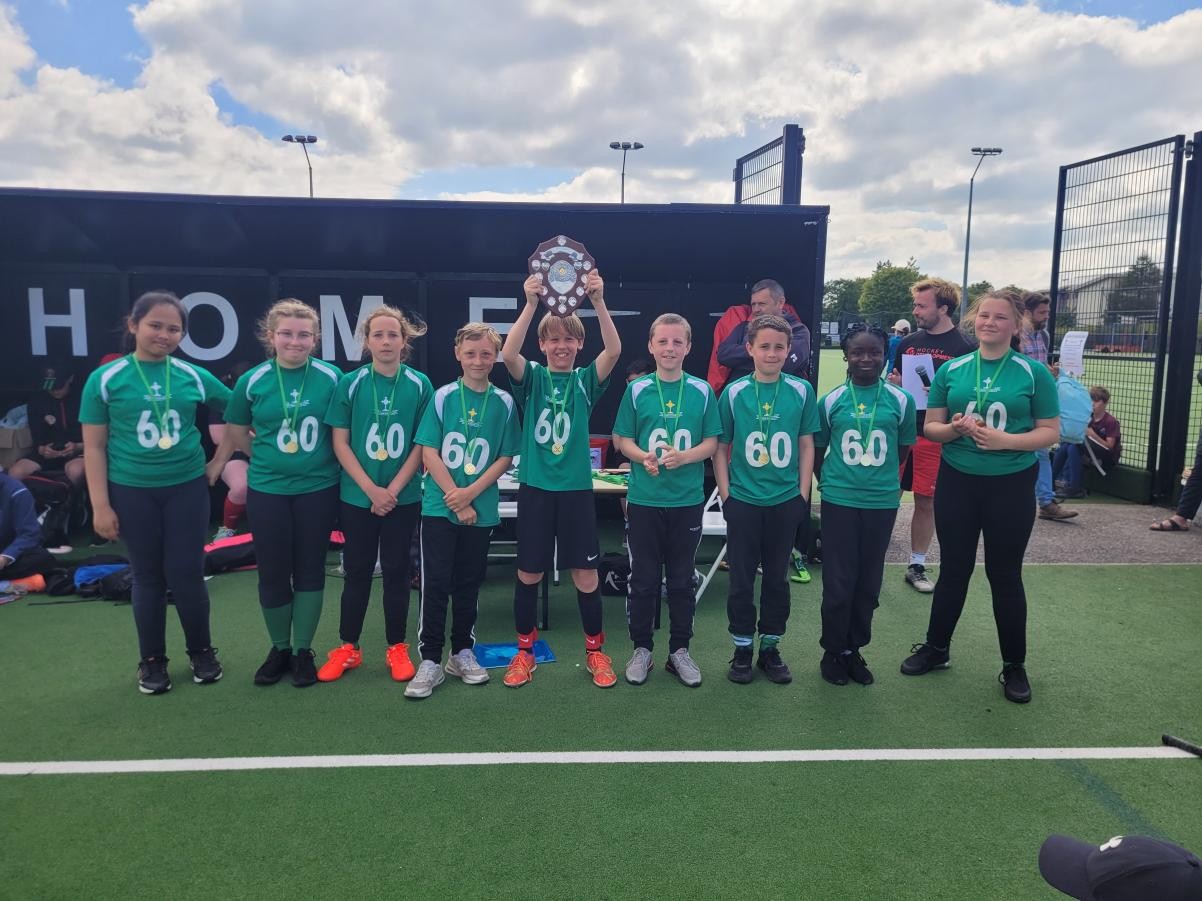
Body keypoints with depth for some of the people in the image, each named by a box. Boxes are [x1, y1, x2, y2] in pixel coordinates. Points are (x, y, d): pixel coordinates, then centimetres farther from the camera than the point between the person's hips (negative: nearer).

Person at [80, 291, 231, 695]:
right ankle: (152, 661, 24)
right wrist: (101, 505, -6)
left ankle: (202, 651, 23)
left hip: (187, 487, 1)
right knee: (148, 576, 9)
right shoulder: (105, 379, -4)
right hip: (132, 492, -1)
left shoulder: (194, 376, -1)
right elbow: (94, 448, -3)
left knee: (186, 573, 3)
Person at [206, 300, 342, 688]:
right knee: (273, 573, 7)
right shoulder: (251, 381, -3)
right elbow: (235, 436, 8)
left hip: (318, 489, 0)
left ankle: (303, 651, 24)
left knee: (310, 570, 8)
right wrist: (273, 458, 7)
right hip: (267, 490, 1)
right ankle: (279, 648, 28)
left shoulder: (332, 378, -5)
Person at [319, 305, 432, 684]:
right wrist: (371, 489, -12)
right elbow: (340, 442, -4)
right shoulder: (350, 383, -4)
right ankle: (348, 648, 23)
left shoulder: (420, 385, -4)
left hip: (403, 497, 0)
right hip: (356, 496, 0)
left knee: (396, 570, 8)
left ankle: (397, 648, 21)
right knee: (357, 571, 9)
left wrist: (393, 489, -10)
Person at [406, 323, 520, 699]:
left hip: (481, 508, 1)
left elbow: (505, 457, 0)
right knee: (435, 583, -1)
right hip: (439, 506, -1)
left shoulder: (504, 402, 1)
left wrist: (470, 493, -11)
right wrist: (454, 497, -11)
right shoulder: (443, 397, -2)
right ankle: (430, 661, 7)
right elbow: (429, 452, -5)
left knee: (469, 583, 11)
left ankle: (463, 653, 25)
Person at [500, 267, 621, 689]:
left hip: (576, 489, 0)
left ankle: (595, 650, 22)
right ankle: (525, 650, 25)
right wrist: (530, 303, -31)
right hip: (535, 488, 0)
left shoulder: (586, 380, 3)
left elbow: (614, 350, -16)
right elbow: (508, 353, -19)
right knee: (528, 573, 8)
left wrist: (598, 301, -29)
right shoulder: (532, 377, 2)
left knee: (585, 575, 4)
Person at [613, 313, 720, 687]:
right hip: (645, 499, 0)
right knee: (643, 578, 8)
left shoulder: (702, 391, 0)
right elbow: (622, 439, 3)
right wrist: (643, 457, -17)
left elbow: (712, 442, 1)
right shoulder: (636, 390, -1)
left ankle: (679, 650, 25)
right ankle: (641, 649, 24)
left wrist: (684, 456, -17)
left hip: (688, 500, 1)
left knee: (682, 579, 11)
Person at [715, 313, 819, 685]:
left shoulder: (802, 391, -1)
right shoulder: (734, 392, -4)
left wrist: (803, 494, 1)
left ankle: (770, 647, 25)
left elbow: (806, 445, 4)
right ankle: (742, 649, 21)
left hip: (785, 501, 1)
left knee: (776, 577, 11)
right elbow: (720, 447, 0)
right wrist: (725, 495, -4)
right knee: (741, 578, 7)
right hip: (743, 501, -1)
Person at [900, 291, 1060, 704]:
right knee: (954, 569, 13)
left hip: (1010, 486, -2)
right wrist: (954, 429, -17)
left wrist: (1004, 440, -21)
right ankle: (936, 648, 29)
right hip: (957, 482, 2)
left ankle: (1015, 666, 23)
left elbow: (1050, 432, -5)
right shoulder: (951, 370, 2)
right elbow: (931, 427, 5)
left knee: (1005, 575, 8)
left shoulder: (1034, 373, -5)